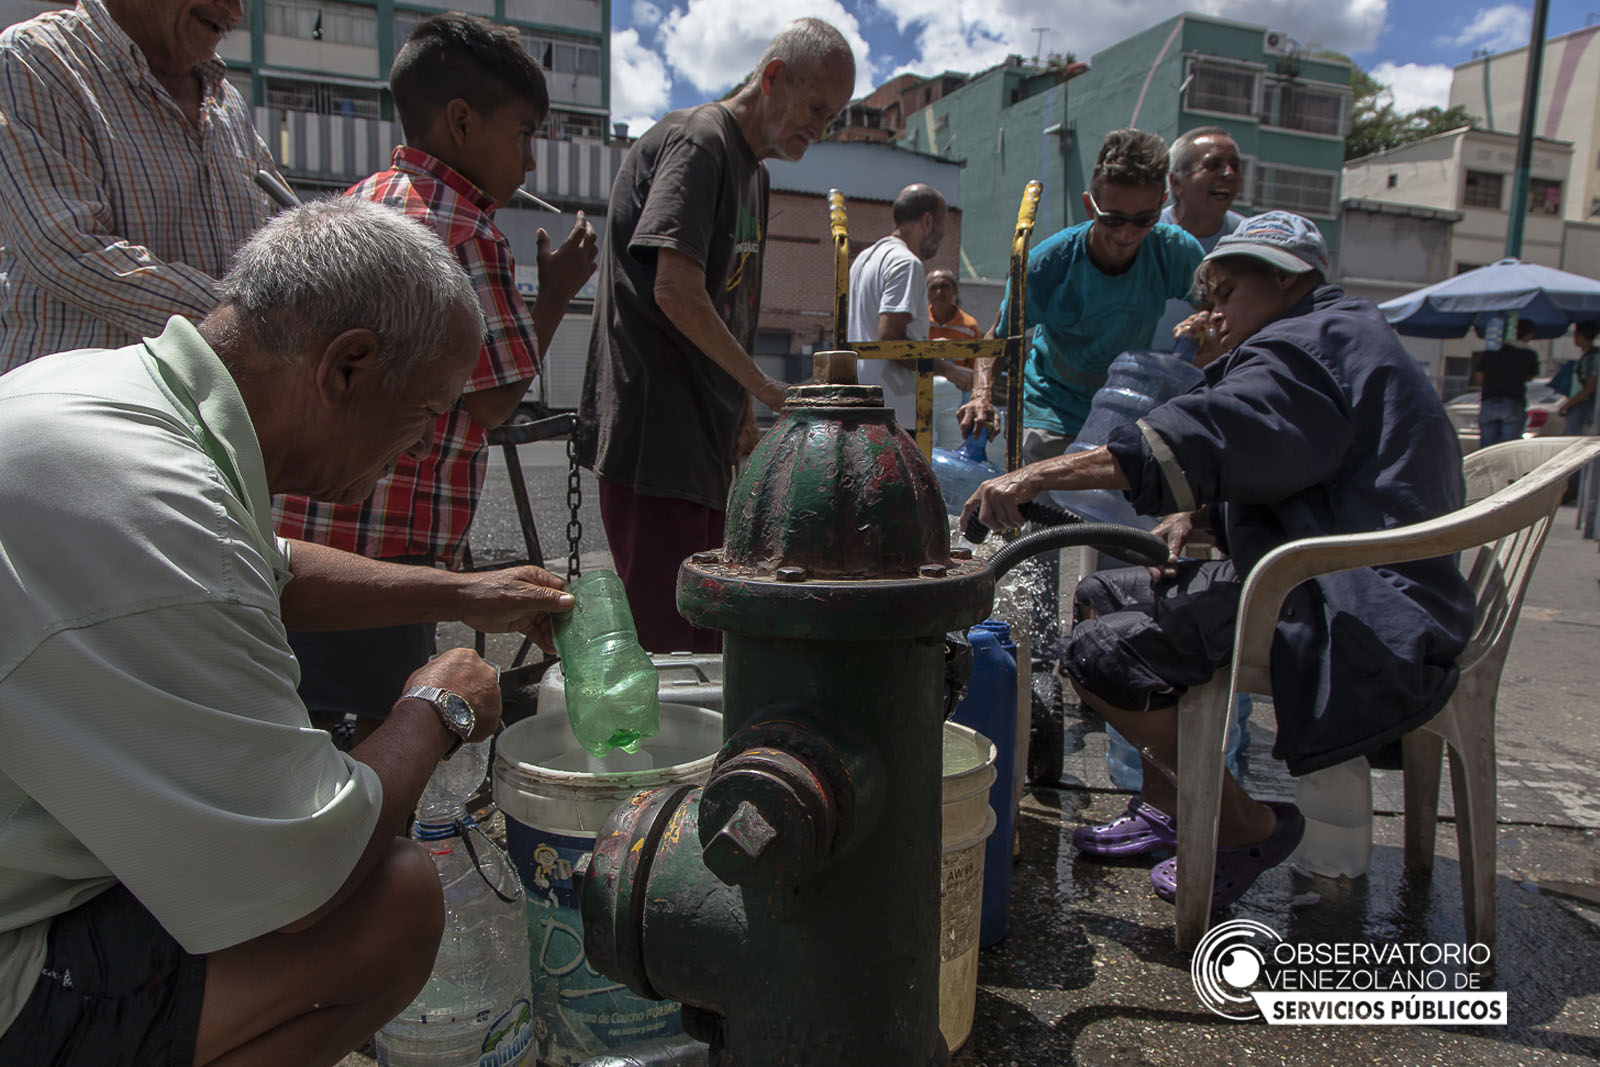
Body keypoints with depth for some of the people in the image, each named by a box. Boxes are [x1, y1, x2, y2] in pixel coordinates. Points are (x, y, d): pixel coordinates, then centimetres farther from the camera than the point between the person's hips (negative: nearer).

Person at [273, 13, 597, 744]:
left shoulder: (362, 198, 15)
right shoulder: (465, 231, -12)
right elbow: (495, 403, -11)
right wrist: (555, 295, -2)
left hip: (300, 524, 9)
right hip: (383, 542, -9)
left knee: (314, 724, 18)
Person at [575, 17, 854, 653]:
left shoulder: (753, 168, 23)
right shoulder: (696, 141, -8)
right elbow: (676, 292, -19)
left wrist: (743, 416, 20)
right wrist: (765, 389, -11)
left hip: (704, 437, 10)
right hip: (653, 433, -10)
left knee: (706, 636, 12)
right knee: (668, 644, -8)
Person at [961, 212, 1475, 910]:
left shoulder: (1320, 341, -11)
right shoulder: (1337, 342, 25)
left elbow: (1202, 440, -27)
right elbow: (1256, 470, 23)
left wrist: (1035, 477, -31)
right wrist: (1194, 514, 1)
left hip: (1364, 629, -11)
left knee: (1100, 656, -20)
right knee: (1104, 597, 11)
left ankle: (1245, 826, -2)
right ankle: (1166, 807, 15)